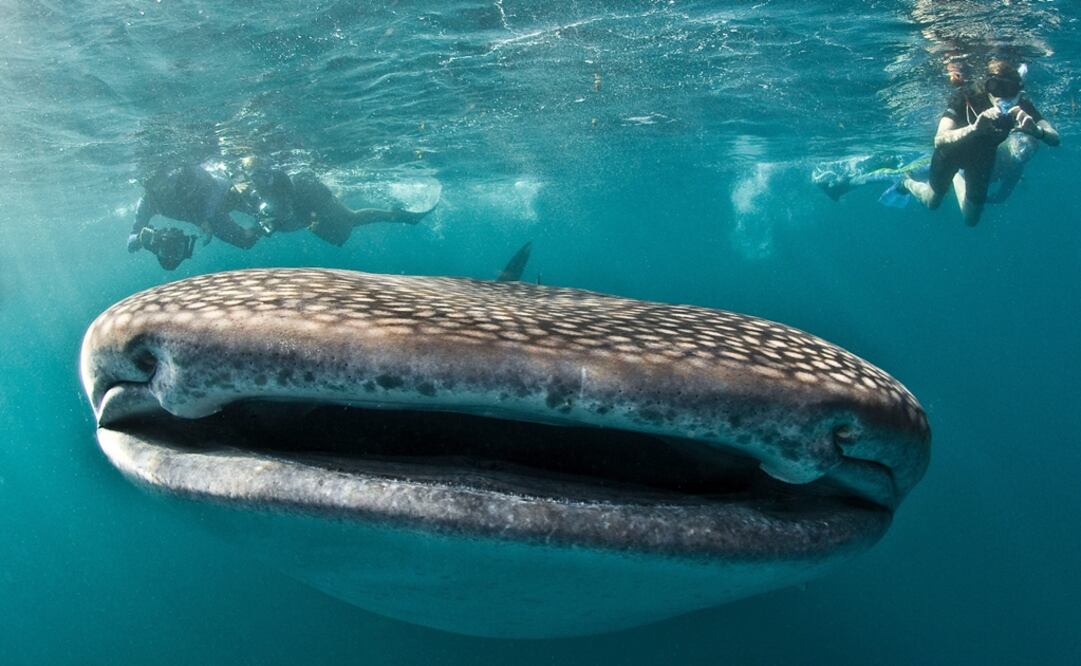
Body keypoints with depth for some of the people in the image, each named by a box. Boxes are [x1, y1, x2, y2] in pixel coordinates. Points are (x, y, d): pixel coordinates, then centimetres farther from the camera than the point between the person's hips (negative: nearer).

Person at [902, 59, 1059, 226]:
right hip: (952, 150, -3)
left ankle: (958, 176, 44)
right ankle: (906, 182, 46)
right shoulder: (966, 97, -39)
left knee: (971, 219, 14)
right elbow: (939, 140, -49)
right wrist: (973, 128, -66)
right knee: (932, 202, 13)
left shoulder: (1021, 105, -32)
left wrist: (1037, 131, -58)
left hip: (983, 155, 3)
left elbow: (1055, 138, -35)